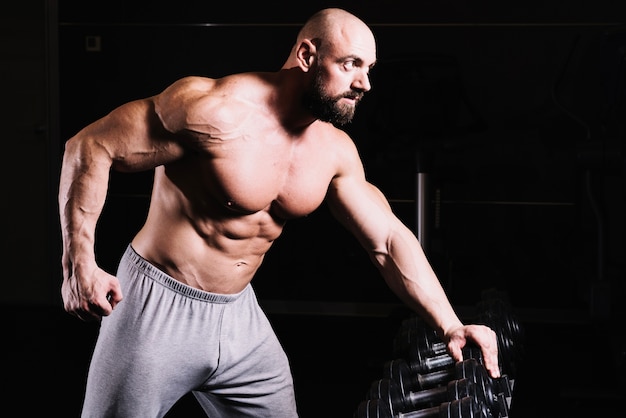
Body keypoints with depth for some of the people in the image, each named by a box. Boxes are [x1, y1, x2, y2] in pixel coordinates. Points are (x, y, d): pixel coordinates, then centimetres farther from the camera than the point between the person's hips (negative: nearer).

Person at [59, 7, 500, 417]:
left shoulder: (335, 151, -1)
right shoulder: (216, 110, -23)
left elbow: (388, 239, 3)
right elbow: (90, 146, -20)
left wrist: (450, 327, -8)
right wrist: (80, 266, -24)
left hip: (238, 314, 7)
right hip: (159, 311, -6)